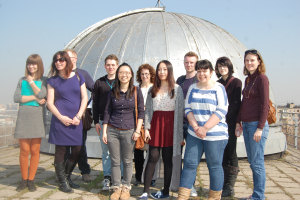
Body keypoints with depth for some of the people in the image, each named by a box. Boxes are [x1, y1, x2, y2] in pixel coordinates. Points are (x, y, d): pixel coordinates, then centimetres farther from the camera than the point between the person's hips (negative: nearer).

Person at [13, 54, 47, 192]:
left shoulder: (44, 81, 7)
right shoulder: (22, 80, 12)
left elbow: (41, 95, -11)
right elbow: (16, 98, 0)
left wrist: (31, 82, -1)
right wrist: (34, 98, -7)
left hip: (37, 117, -1)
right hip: (23, 116, 1)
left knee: (35, 151, 1)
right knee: (24, 151, 1)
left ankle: (31, 180, 13)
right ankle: (24, 179, 15)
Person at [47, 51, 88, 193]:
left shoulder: (78, 77, 8)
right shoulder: (53, 80, 4)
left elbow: (84, 98, 6)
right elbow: (50, 102, 1)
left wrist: (78, 116, -5)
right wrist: (61, 117, -12)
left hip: (76, 121, 3)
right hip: (60, 120, -2)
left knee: (77, 151, 6)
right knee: (60, 151, 2)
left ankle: (67, 177, 27)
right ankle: (62, 182, 15)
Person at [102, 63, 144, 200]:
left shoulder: (136, 91, 1)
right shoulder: (112, 92, 6)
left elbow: (141, 112, 1)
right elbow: (107, 112, 8)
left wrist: (137, 130, -5)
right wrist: (104, 131, 4)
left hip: (129, 131, -1)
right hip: (112, 131, 2)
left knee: (127, 161, 7)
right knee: (115, 161, 6)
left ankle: (126, 188, 22)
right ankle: (117, 188, 20)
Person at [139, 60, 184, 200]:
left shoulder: (177, 89, 1)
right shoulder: (153, 89, 12)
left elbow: (180, 111, -2)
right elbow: (148, 110, 11)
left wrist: (180, 132, -7)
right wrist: (146, 128, 1)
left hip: (170, 126, -2)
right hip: (155, 125, 2)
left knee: (168, 159, 5)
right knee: (153, 157, -1)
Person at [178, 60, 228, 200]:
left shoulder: (218, 88, -2)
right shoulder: (193, 88, 11)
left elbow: (221, 111, -10)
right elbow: (187, 108, 7)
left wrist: (205, 128, -16)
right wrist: (195, 127, -9)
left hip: (215, 134, -4)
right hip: (194, 134, 4)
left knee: (215, 166, 4)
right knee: (189, 163, 3)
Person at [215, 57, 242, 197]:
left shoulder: (236, 82, -1)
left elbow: (236, 104, -8)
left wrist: (225, 118, -16)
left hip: (230, 123, -5)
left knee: (230, 153, -2)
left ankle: (229, 187, 5)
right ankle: (221, 184, 16)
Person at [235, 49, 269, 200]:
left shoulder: (262, 78, -9)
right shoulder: (248, 79, 15)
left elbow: (265, 105, -13)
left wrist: (260, 128, -16)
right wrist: (238, 122, 16)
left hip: (257, 124, -8)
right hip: (246, 124, 8)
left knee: (257, 162, -2)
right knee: (252, 161, 13)